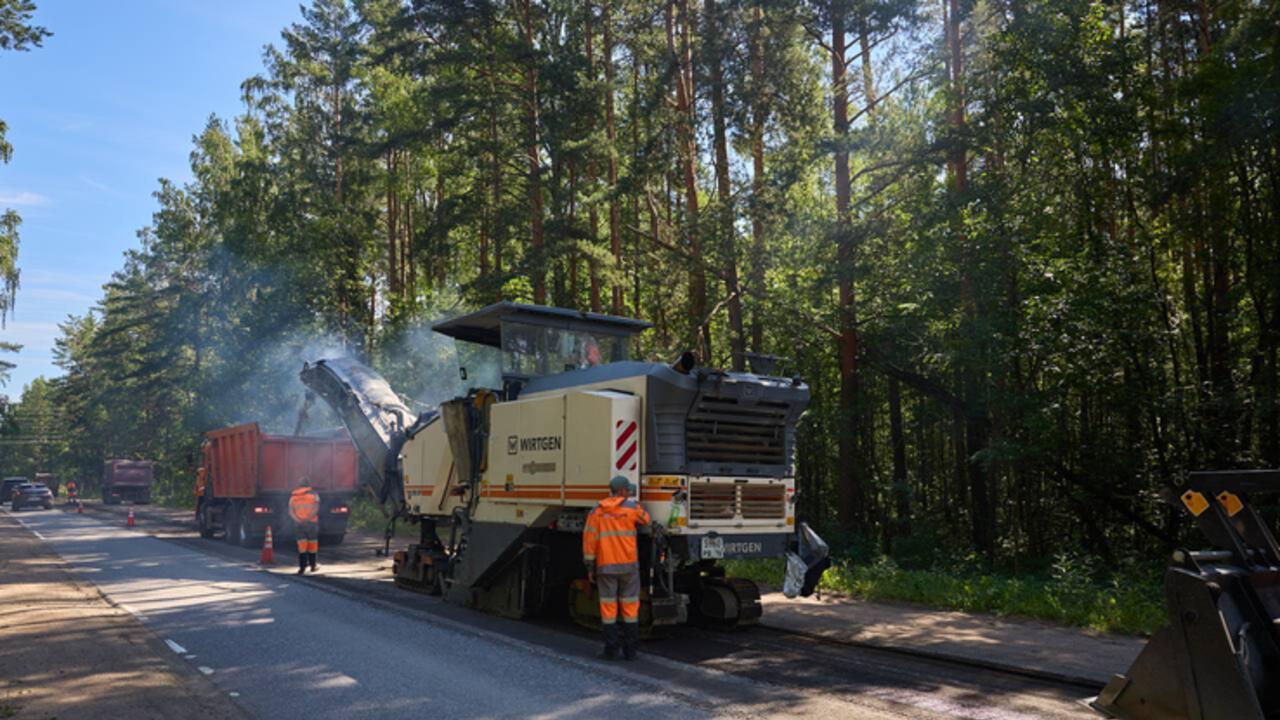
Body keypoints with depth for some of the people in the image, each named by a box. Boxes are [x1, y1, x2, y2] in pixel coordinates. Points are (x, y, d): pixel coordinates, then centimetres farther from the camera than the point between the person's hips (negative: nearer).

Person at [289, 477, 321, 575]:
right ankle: (312, 565, 18)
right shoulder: (314, 495, 1)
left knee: (302, 545, 1)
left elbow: (291, 511, -2)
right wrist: (307, 518, -21)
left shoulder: (293, 496, 10)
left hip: (298, 524, 2)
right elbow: (315, 509, -14)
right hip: (311, 523, -2)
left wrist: (298, 520, -14)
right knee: (312, 544, 10)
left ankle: (302, 566, -12)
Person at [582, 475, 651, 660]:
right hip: (629, 565, -1)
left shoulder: (597, 511, 3)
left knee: (608, 607, 6)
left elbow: (589, 539, -1)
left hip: (605, 566, 1)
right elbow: (644, 520, 19)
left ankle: (611, 650, 6)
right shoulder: (632, 507, -1)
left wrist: (590, 568, 4)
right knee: (630, 607, 7)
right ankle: (630, 650, 9)